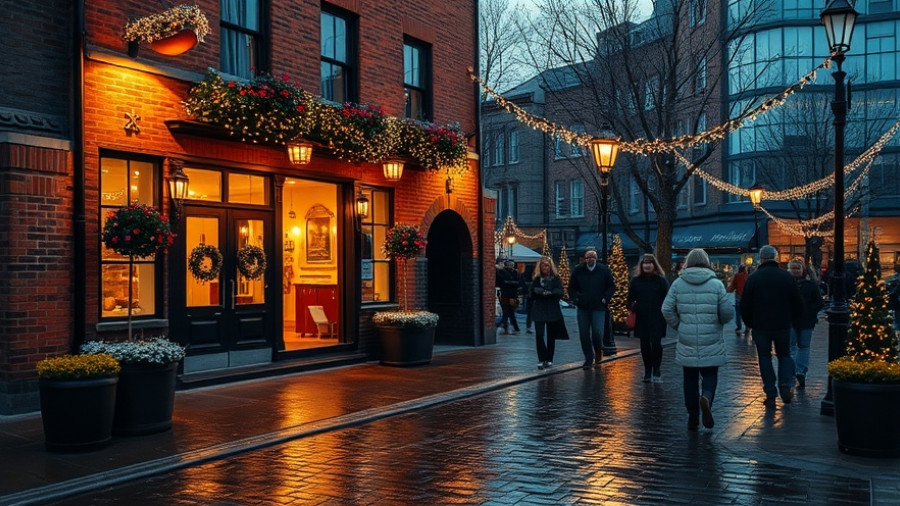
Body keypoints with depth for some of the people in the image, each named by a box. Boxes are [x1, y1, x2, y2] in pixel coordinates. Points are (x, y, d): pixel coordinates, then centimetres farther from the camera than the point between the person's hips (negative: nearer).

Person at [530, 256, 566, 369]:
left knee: (551, 336, 7)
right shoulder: (536, 279, 8)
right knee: (539, 334, -11)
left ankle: (549, 359, 18)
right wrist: (536, 292, -14)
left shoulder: (556, 278, 3)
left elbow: (559, 293, -7)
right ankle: (541, 359, -6)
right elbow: (531, 294, 6)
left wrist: (549, 293, -21)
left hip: (552, 310, -1)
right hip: (539, 310, 1)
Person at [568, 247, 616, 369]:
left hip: (598, 308, -2)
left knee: (597, 332, -11)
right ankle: (589, 359, 15)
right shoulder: (578, 270, 4)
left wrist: (605, 298, -1)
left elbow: (612, 286, 9)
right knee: (584, 334, 3)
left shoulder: (604, 270, 1)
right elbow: (571, 288, 14)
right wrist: (576, 298, 0)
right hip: (582, 308, 2)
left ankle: (598, 353, 17)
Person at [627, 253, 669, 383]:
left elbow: (667, 298, 1)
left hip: (657, 318, -3)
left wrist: (664, 312, -8)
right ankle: (647, 372, 17)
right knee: (644, 345, 7)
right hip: (641, 318, 3)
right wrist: (632, 306, -8)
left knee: (656, 343, -8)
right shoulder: (636, 281, 7)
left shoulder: (660, 280, 1)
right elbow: (630, 298, 12)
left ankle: (656, 371, 3)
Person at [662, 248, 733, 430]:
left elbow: (667, 309, -6)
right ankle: (706, 398, -19)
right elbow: (727, 313, -6)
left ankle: (693, 416, 15)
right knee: (710, 375, 11)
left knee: (690, 378, 12)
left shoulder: (678, 284, -2)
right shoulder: (716, 284, -4)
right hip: (711, 343, -1)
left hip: (686, 343, 1)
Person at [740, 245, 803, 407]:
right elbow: (798, 304, 6)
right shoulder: (787, 277, 0)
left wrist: (750, 323, 11)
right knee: (784, 355, 17)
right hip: (783, 326, 2)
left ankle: (770, 395, 4)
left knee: (765, 357, 7)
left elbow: (745, 305, -3)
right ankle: (786, 388, 3)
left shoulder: (753, 278, -5)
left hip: (760, 326, -1)